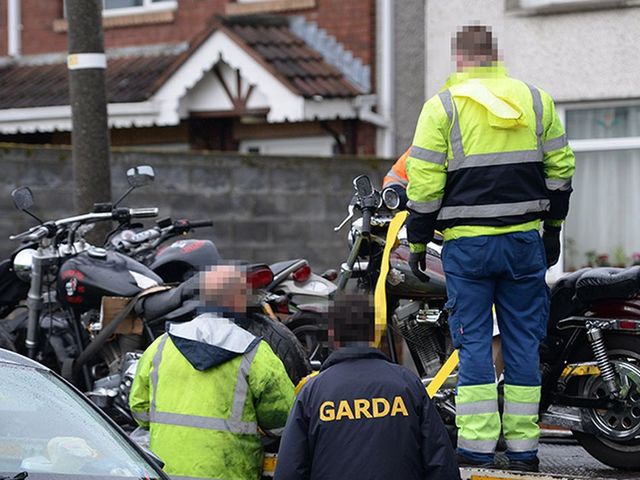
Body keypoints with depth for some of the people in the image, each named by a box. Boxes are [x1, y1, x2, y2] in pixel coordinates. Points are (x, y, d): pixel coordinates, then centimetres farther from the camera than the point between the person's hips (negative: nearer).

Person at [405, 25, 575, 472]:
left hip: (467, 243, -3)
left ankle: (476, 448, -1)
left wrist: (417, 241, 2)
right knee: (523, 341, 7)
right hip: (525, 241, 3)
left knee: (474, 343, 1)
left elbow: (424, 182, -7)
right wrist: (553, 226, 19)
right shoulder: (536, 99, 7)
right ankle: (523, 450, 10)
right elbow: (560, 167, 10)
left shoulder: (442, 106, -4)